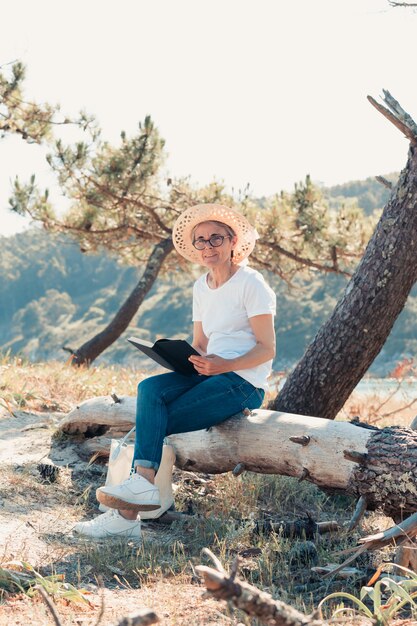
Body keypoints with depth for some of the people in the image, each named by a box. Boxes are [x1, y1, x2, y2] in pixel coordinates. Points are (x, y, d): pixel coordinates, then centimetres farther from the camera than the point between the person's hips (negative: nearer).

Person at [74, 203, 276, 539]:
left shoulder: (251, 283, -6)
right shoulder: (201, 287, 16)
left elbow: (267, 348, -10)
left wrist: (224, 365, -25)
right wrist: (186, 359, -3)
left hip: (244, 382, -7)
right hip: (210, 373, 7)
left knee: (153, 422, -20)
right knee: (151, 389, -23)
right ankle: (143, 481, -32)